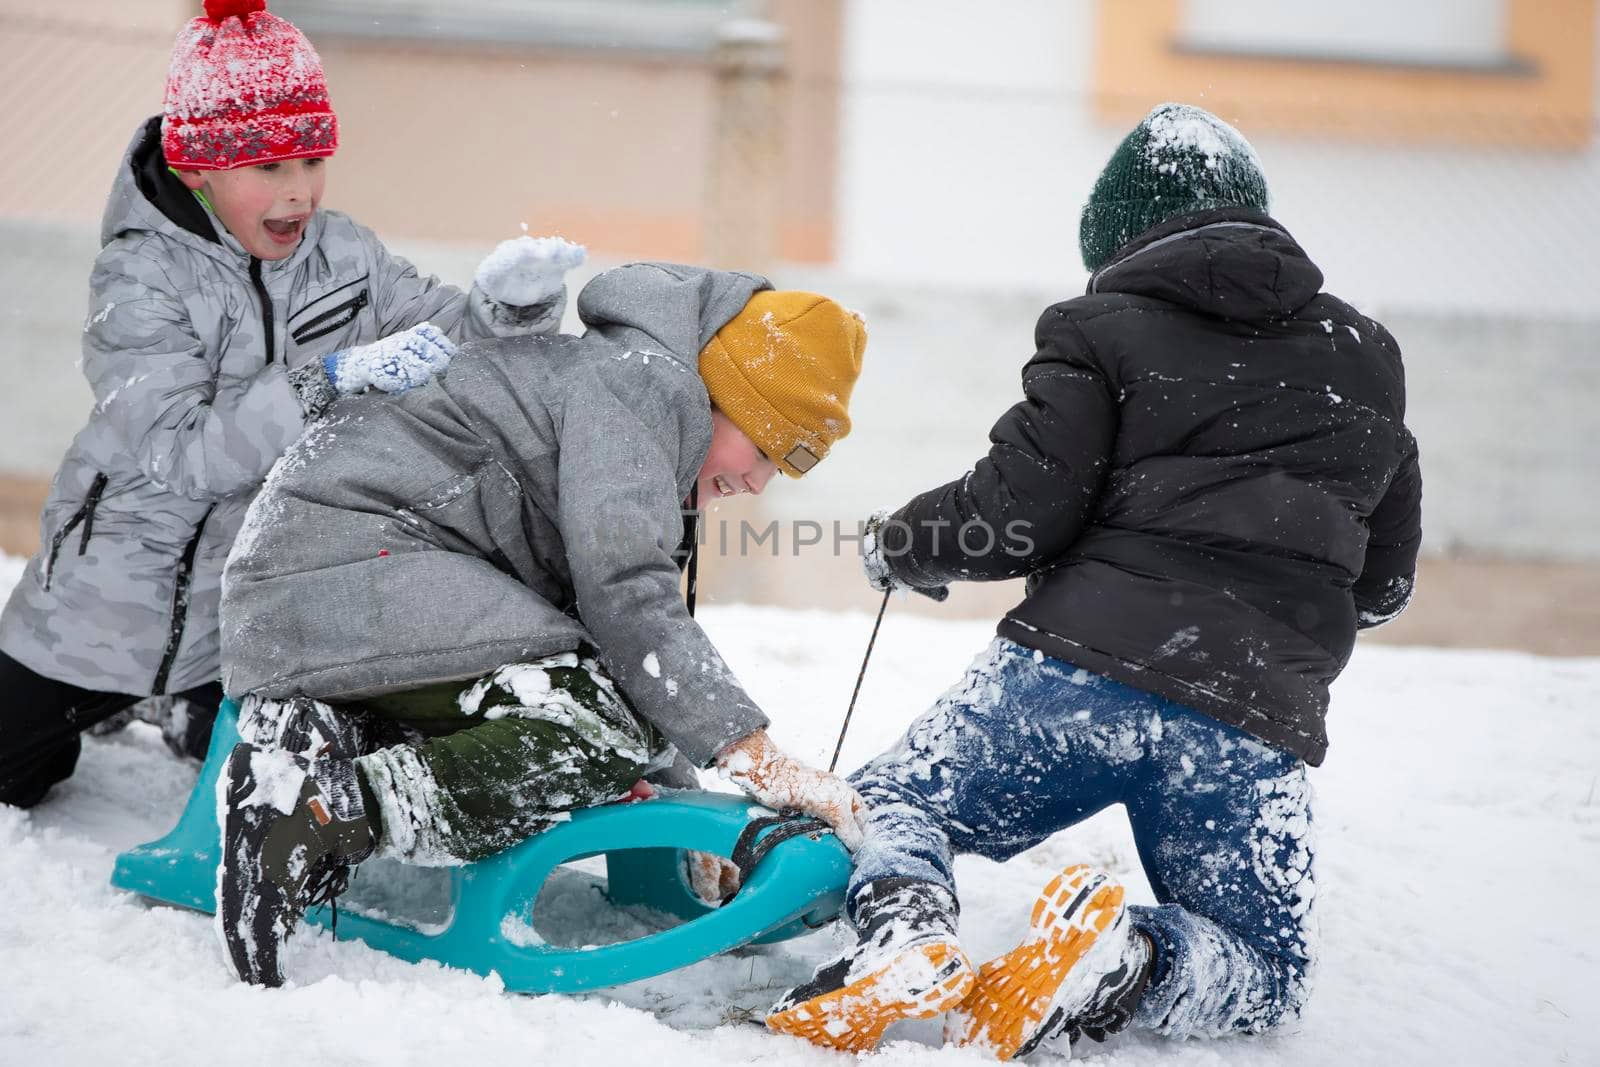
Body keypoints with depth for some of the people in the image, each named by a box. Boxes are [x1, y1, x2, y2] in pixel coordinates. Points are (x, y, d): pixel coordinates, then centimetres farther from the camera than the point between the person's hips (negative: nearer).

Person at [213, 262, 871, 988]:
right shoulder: (644, 383, -7)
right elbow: (625, 594, -20)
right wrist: (757, 758, -22)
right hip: (351, 556, -11)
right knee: (597, 740, -19)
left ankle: (313, 738, 0)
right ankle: (330, 807, -30)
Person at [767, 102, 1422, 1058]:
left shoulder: (1104, 331, 6)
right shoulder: (1367, 357, 18)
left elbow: (1019, 513, -4)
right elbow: (1386, 582, 23)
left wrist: (899, 547, 15)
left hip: (1079, 671, -2)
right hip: (1256, 723, 2)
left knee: (892, 803, 21)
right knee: (1264, 976, 20)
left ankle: (905, 933, -15)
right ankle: (1128, 964, -16)